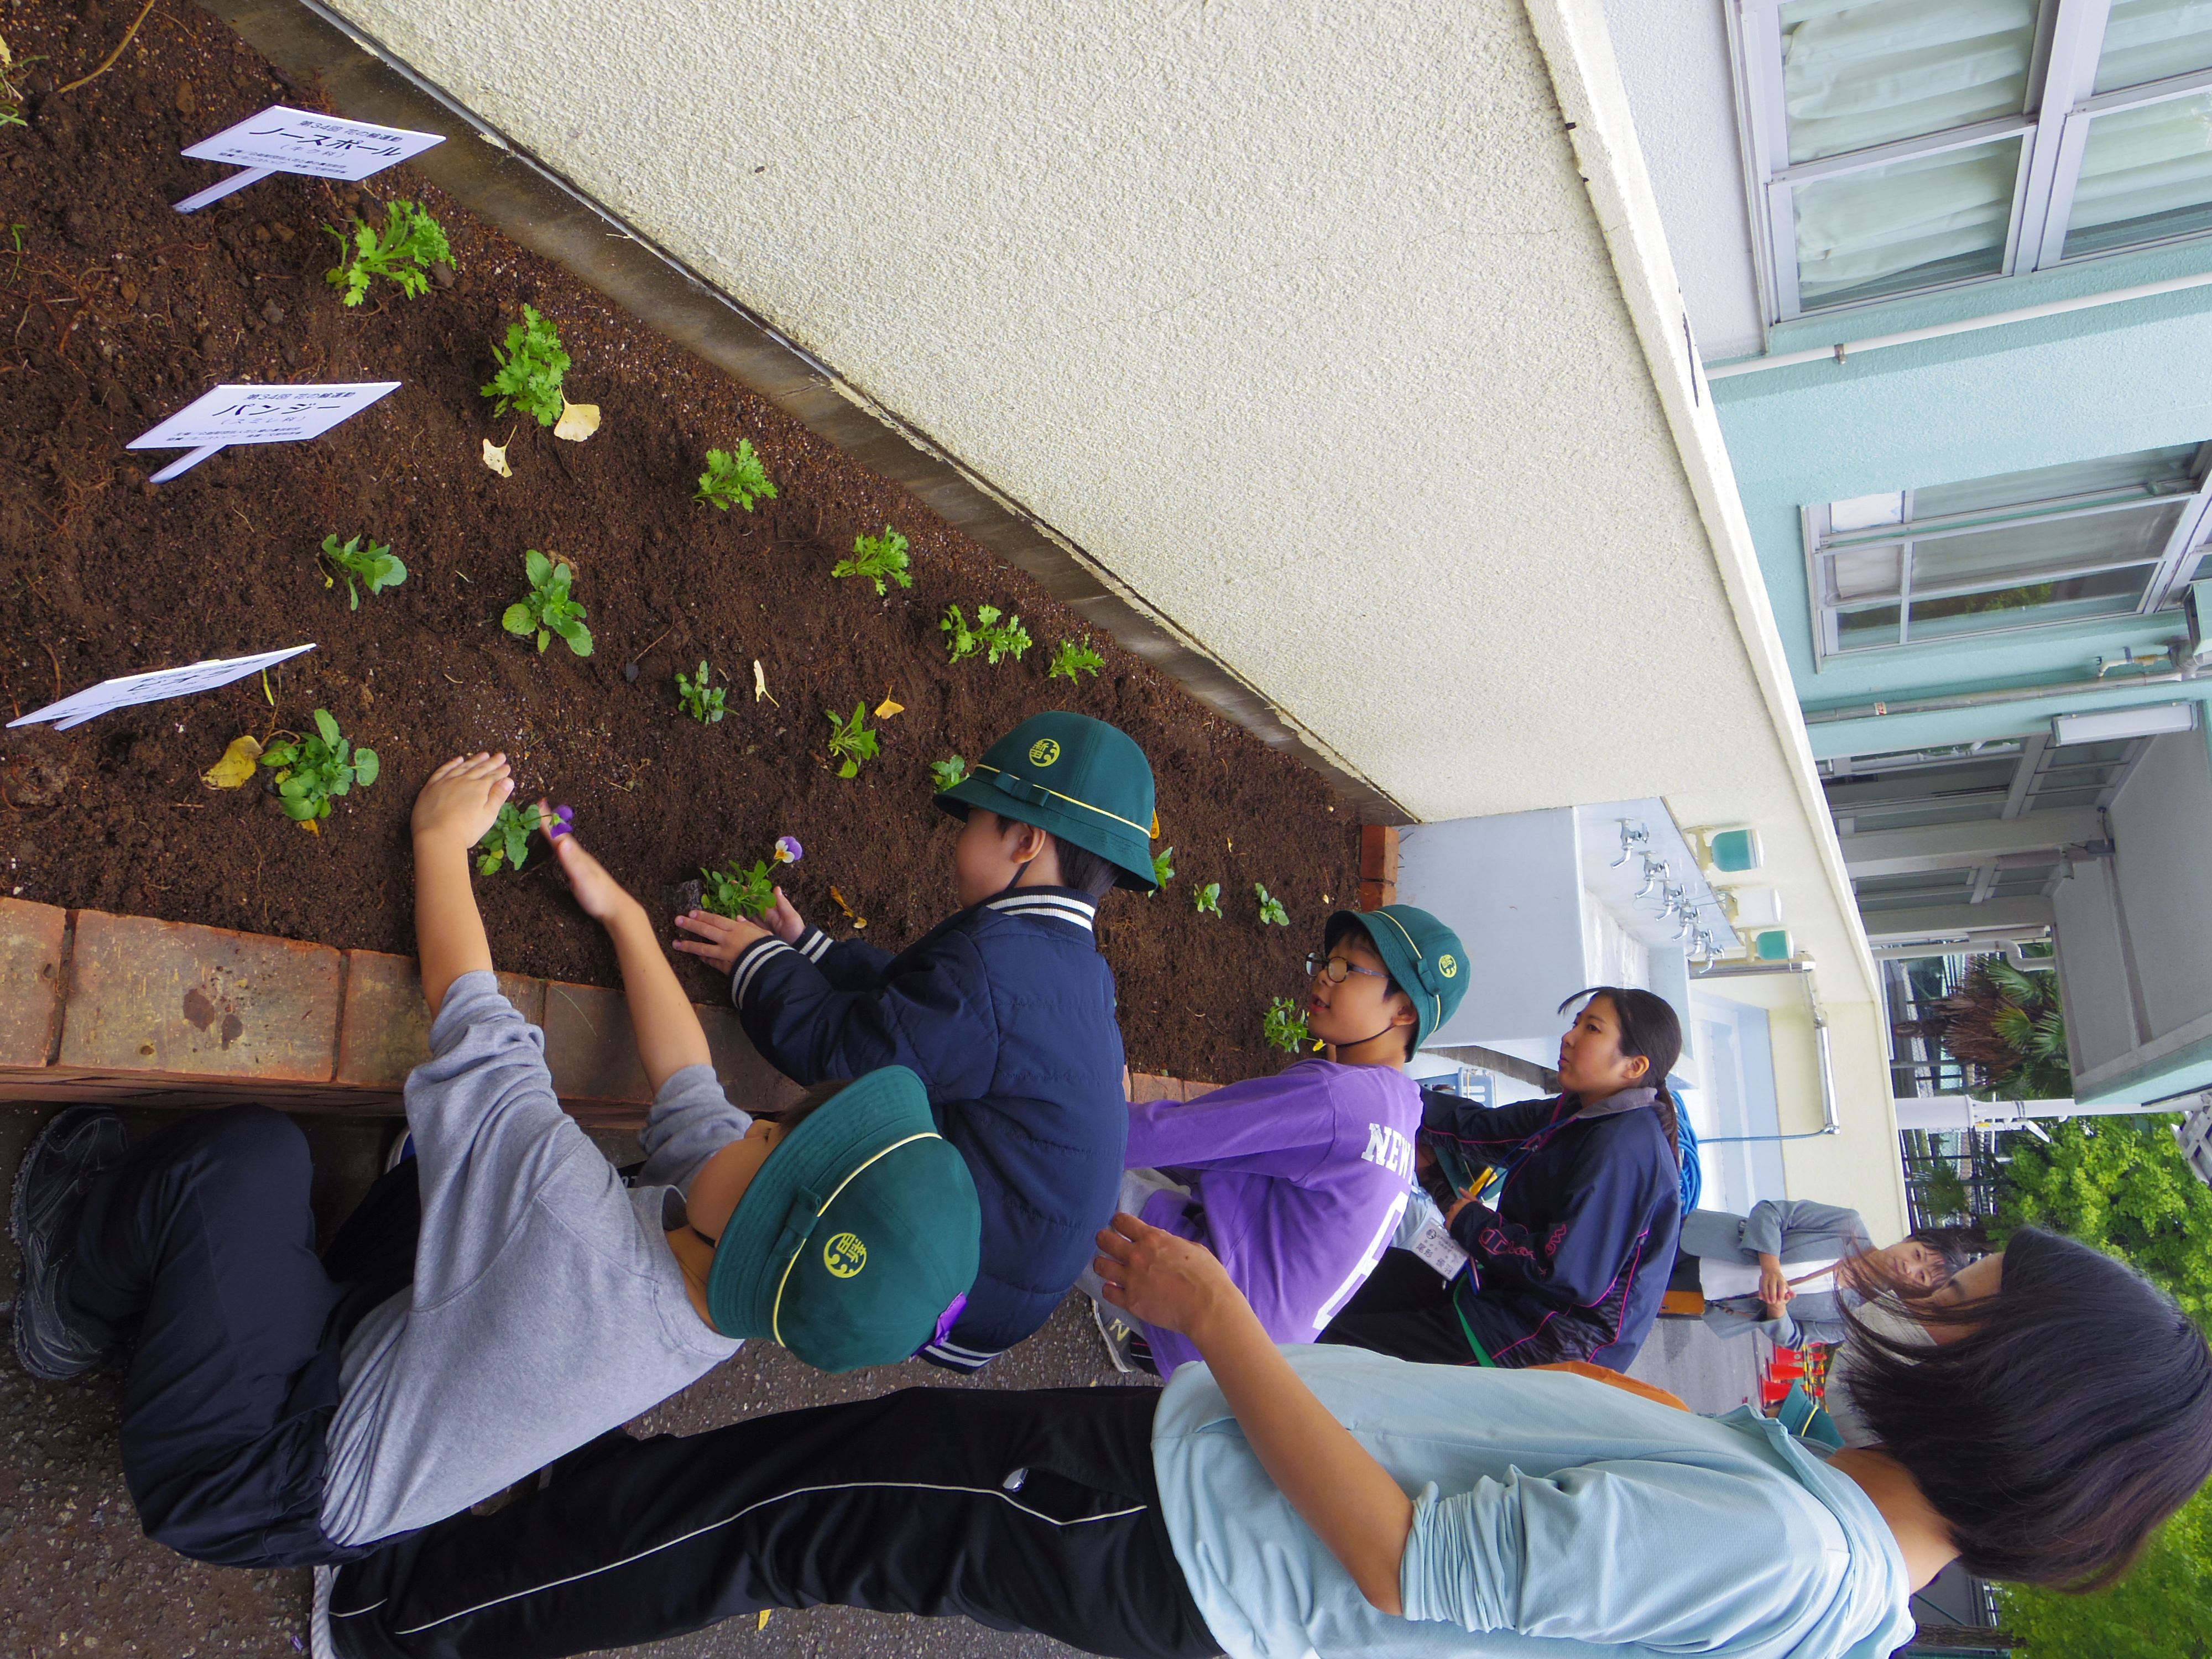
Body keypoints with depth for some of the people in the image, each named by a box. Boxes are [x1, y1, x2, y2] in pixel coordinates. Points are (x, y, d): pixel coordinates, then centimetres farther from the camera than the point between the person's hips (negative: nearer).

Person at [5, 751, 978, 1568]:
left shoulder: (576, 1222, -41)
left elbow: (463, 998, -26)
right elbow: (688, 1084, -2)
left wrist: (442, 837, -8)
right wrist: (623, 915, 8)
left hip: (249, 1480, -6)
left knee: (245, 1155, -23)